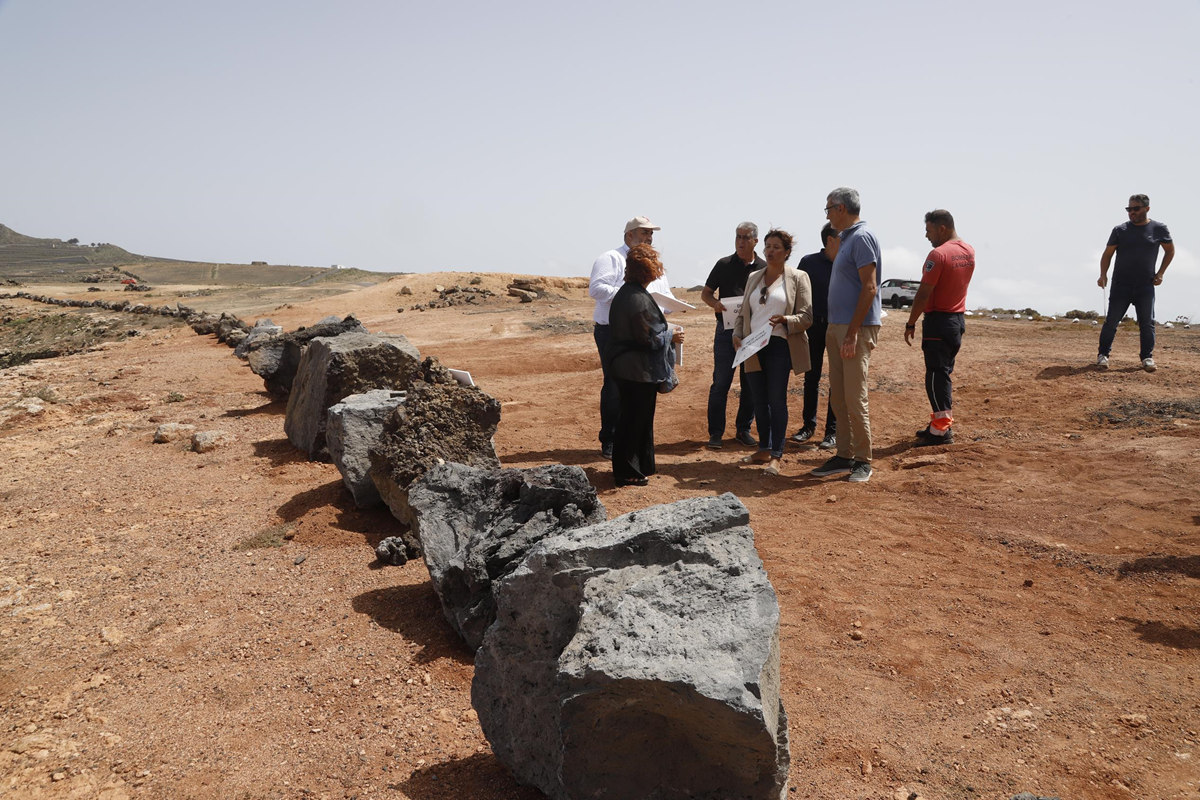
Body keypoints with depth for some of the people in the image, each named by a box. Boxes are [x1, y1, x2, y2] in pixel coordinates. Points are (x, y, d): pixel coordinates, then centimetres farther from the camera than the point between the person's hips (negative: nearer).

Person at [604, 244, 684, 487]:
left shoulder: (623, 293, 8)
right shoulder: (639, 299, -22)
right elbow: (648, 338, -22)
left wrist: (664, 330, 18)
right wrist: (670, 335, -6)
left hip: (621, 365, 10)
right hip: (639, 370, -10)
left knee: (629, 417, 19)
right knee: (636, 419, 2)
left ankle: (625, 467, 31)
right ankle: (628, 473, 12)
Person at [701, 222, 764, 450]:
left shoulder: (764, 268, 6)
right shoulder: (724, 265, 4)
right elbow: (705, 293, 8)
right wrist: (715, 303, -14)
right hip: (726, 330, -2)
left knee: (751, 384, 7)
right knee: (721, 382, -3)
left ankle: (743, 429, 20)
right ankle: (715, 433, 4)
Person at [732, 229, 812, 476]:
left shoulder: (797, 278, 0)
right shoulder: (753, 277, 15)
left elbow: (806, 317, -4)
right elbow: (743, 311, 19)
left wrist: (785, 320, -23)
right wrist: (737, 333, 2)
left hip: (779, 345, -5)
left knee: (776, 400, -5)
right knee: (759, 400, 9)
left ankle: (776, 456, 0)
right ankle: (764, 450, 20)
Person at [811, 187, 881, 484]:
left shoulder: (862, 237, -11)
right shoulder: (846, 238, 17)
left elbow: (869, 287, -18)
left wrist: (853, 333, -21)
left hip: (856, 329, -9)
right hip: (838, 326, 9)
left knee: (855, 398, -6)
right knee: (838, 396, 10)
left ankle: (862, 461, 5)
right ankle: (844, 456, 18)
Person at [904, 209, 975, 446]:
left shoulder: (938, 254, -17)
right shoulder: (969, 252, 9)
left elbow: (923, 294, -19)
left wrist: (911, 323, -12)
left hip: (938, 320, -9)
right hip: (958, 318, 9)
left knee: (936, 373, -6)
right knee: (943, 372, 16)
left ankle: (941, 430, -5)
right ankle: (943, 422, 21)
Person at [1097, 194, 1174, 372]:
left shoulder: (1159, 229, 1)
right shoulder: (1120, 230, 0)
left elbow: (1170, 251, 14)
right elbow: (1107, 254, 2)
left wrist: (1160, 273, 5)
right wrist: (1103, 275, -13)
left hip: (1146, 286, 0)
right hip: (1121, 284, 0)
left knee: (1147, 323, 0)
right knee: (1111, 321, -2)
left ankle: (1147, 357, 8)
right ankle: (1103, 355, 7)